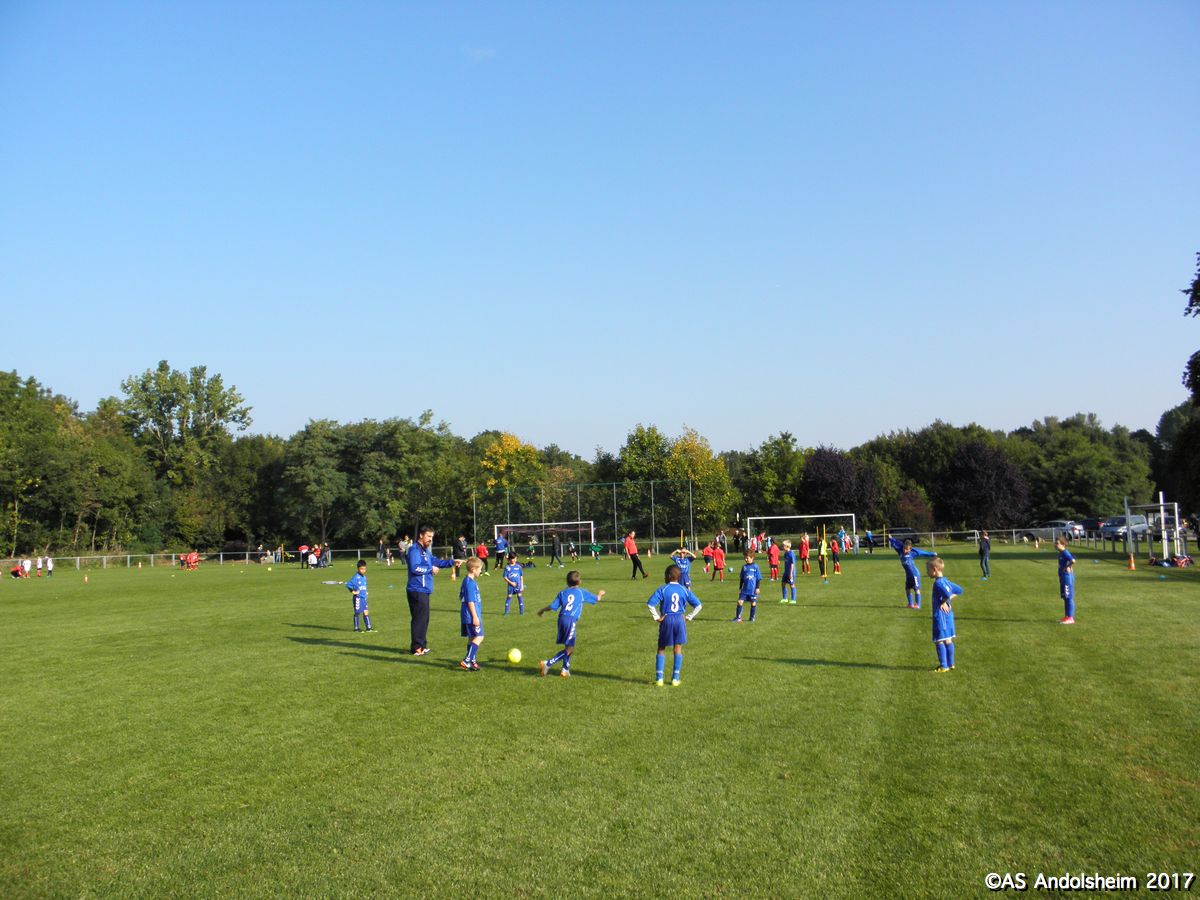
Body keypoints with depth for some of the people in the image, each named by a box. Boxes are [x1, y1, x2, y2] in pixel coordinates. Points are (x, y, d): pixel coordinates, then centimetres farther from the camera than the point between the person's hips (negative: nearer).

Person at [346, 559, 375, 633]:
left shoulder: (364, 577, 11)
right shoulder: (356, 577, -13)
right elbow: (348, 585, -17)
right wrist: (353, 592, -15)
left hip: (364, 598, 7)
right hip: (358, 598, -7)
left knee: (366, 612, 6)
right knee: (357, 613, 1)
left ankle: (368, 628, 9)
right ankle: (356, 629, 11)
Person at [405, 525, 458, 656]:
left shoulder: (425, 551, 18)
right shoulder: (414, 550, -12)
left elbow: (436, 562, 24)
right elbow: (415, 568, -24)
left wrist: (452, 562, 12)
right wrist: (430, 569, -13)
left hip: (424, 591, 10)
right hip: (417, 591, -10)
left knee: (424, 619, 15)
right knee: (419, 619, -7)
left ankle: (421, 645, 24)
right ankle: (417, 648, -2)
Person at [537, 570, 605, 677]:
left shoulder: (562, 593, 13)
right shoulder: (582, 592, 8)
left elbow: (553, 607, 5)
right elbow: (596, 599, 21)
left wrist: (542, 610, 23)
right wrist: (600, 594, 44)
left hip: (561, 619, 6)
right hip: (571, 621, -5)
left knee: (568, 647, 19)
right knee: (569, 649, -5)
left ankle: (565, 669, 19)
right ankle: (548, 663, -16)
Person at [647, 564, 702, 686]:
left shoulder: (662, 590, -6)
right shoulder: (684, 590, 3)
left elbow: (650, 603, -17)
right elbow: (698, 605, 3)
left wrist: (657, 617, -9)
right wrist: (689, 617, 5)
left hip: (666, 620, -2)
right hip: (680, 620, 2)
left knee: (661, 649, 9)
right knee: (678, 648, 10)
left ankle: (659, 678, 4)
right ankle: (676, 678, 9)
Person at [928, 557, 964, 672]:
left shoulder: (938, 583, -19)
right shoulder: (946, 581, 10)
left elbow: (947, 593, -36)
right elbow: (959, 590, 21)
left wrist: (944, 602, -18)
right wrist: (948, 600, 12)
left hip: (940, 615, -10)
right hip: (948, 615, 10)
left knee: (939, 641, -3)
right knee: (948, 640, 16)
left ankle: (943, 666, 1)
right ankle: (950, 663, 23)